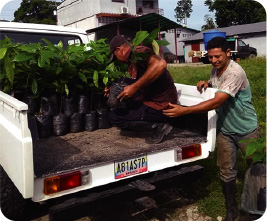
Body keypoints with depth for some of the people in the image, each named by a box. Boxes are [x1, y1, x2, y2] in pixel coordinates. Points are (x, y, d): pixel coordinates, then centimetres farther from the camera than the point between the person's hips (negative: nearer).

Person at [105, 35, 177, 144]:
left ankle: (159, 126, -6)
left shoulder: (139, 51, -16)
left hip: (160, 106, -10)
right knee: (124, 82, 19)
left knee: (114, 116, -5)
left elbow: (160, 64, -34)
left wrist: (134, 87, -30)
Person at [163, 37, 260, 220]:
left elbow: (216, 102, -35)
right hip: (225, 130, 6)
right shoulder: (215, 70, 1)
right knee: (227, 172, 8)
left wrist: (183, 110, -38)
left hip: (246, 130, -6)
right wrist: (207, 83, -3)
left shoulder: (235, 73, -26)